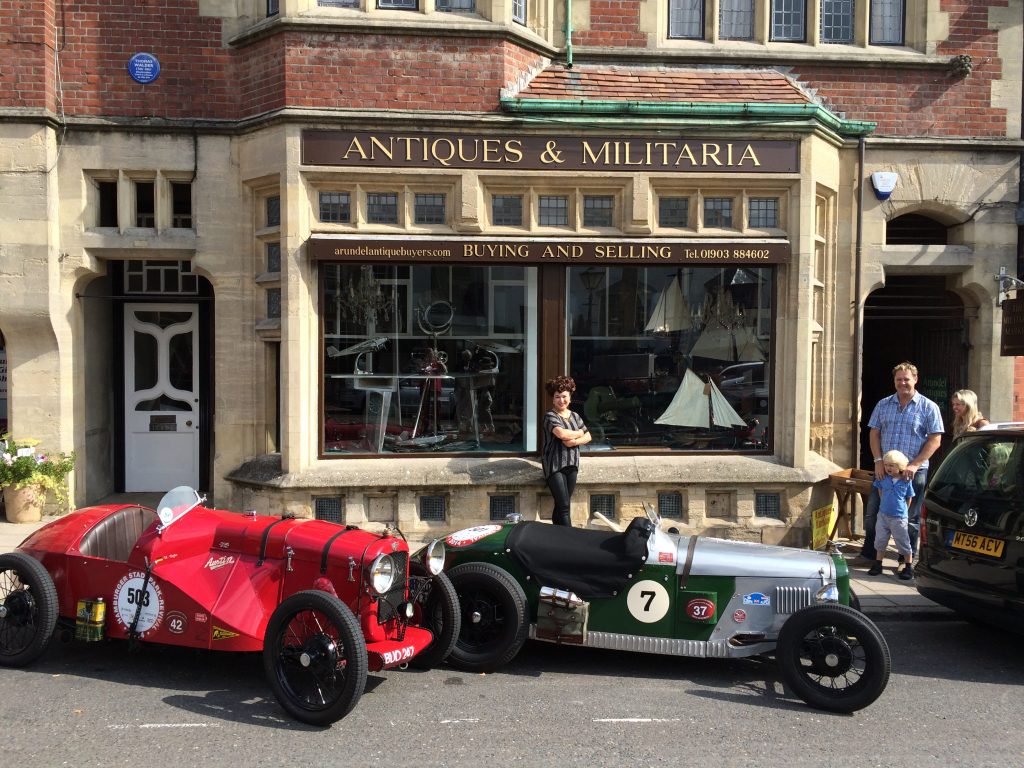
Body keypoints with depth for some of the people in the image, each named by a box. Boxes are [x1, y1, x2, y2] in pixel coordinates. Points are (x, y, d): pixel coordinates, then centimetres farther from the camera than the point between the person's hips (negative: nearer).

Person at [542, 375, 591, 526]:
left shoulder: (575, 416, 12)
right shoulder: (550, 416, -9)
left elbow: (588, 436, 10)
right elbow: (562, 434, -25)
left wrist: (574, 441, -11)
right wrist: (579, 433, -7)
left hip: (571, 464, 6)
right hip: (555, 465, -6)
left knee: (561, 505, 9)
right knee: (564, 506, -10)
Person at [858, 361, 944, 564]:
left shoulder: (928, 407, -1)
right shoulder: (883, 405, 9)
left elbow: (935, 440, -6)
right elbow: (874, 434, 9)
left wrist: (914, 465, -15)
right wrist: (878, 460, -5)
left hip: (914, 471, -3)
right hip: (884, 469, 3)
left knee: (910, 518, 5)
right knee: (873, 512, 7)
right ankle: (869, 554, 20)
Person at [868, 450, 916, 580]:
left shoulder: (906, 481, -10)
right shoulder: (883, 478, -4)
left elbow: (909, 498, 1)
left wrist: (903, 510, 4)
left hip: (899, 517, -3)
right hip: (883, 515, 3)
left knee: (903, 543, 3)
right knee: (880, 540, 10)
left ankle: (909, 567, 15)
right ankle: (878, 564, 23)